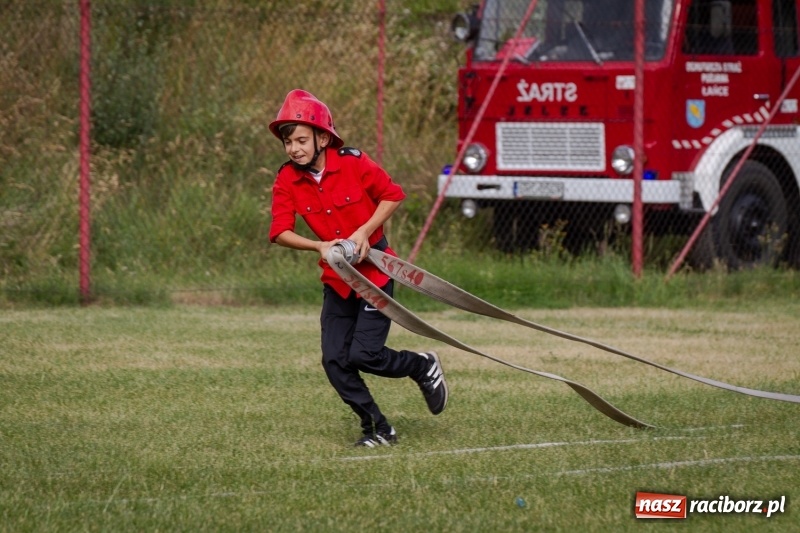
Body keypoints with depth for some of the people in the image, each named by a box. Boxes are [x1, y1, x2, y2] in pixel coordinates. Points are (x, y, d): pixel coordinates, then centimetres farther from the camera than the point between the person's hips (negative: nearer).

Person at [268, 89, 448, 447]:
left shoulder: (353, 163, -16)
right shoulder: (287, 181, -6)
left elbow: (392, 195, -4)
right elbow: (280, 232, -10)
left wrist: (364, 232, -16)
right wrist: (319, 246, -25)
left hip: (374, 268, -5)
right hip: (337, 277, 5)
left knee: (364, 355, -12)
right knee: (335, 361, -2)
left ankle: (424, 368, 16)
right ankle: (377, 429, 11)